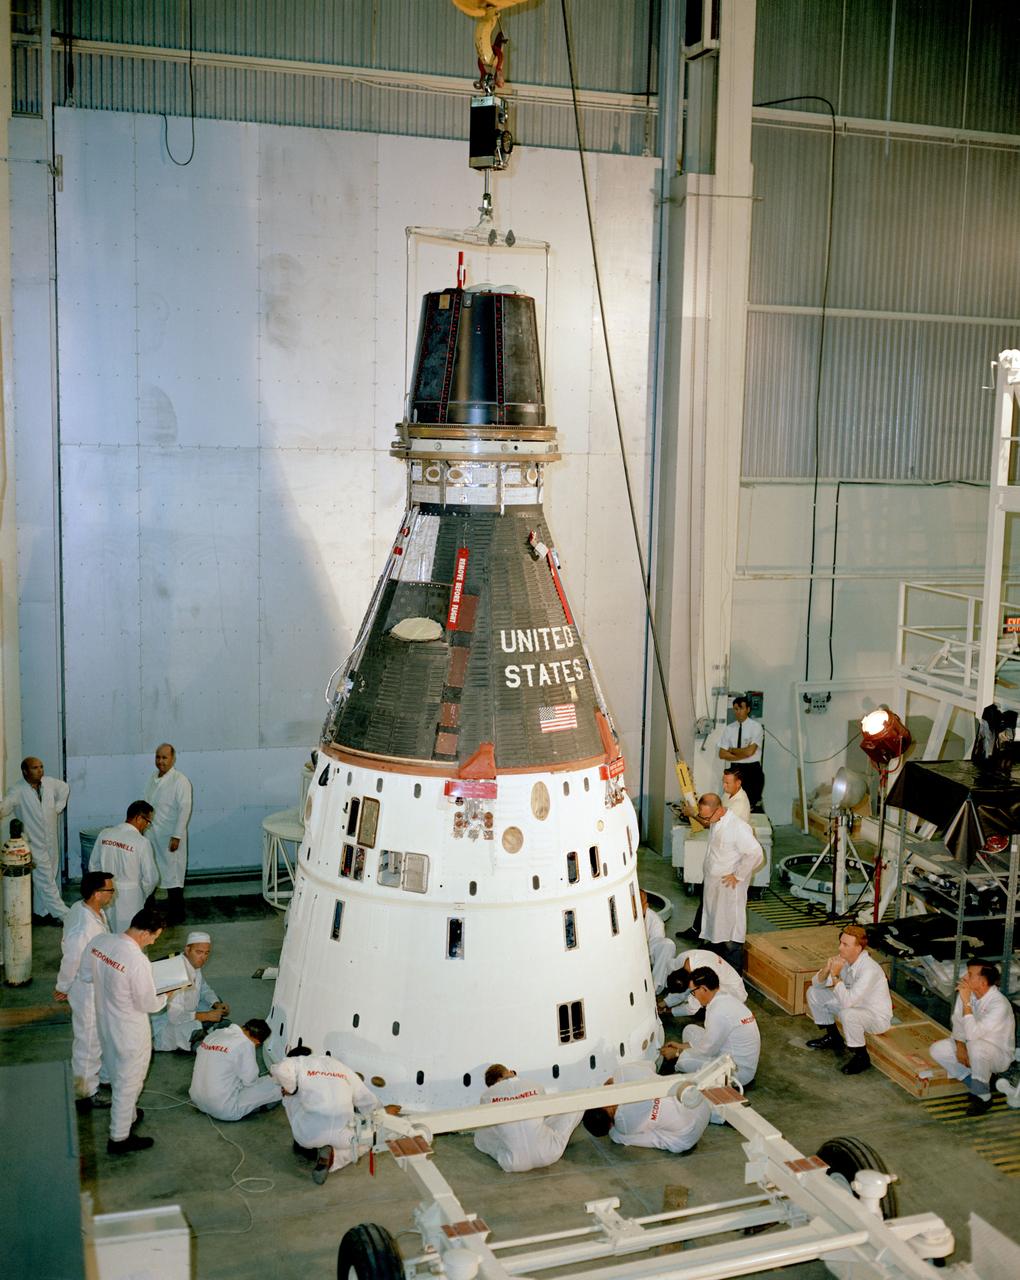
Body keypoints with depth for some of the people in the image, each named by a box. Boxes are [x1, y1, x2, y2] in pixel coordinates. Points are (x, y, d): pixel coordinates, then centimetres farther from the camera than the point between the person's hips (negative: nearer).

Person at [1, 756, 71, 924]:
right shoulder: (18, 790, -17)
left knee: (44, 879, 15)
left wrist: (58, 807, 11)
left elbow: (64, 788, 19)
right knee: (45, 881, -2)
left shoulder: (49, 782, -2)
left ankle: (41, 913, 27)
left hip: (51, 841, 5)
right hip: (35, 843, -5)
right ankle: (65, 915, 3)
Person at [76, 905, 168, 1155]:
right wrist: (165, 997, -3)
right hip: (130, 1031, -7)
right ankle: (119, 1139, 26)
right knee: (128, 1083, 12)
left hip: (105, 1022, 8)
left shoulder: (99, 942, -12)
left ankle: (127, 1115, 51)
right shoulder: (138, 961, -33)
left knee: (117, 1075, 29)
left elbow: (85, 975, 5)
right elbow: (147, 1004, -23)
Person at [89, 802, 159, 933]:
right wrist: (143, 895, 10)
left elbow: (93, 866, 8)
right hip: (130, 898, -5)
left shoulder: (104, 834, -2)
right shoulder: (142, 842, -16)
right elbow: (151, 878, -9)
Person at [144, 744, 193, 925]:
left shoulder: (180, 781, -13)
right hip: (151, 835, 7)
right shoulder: (153, 779, 10)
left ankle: (176, 916, 10)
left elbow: (184, 809, -16)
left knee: (173, 876, 0)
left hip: (170, 837, -7)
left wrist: (177, 836, -19)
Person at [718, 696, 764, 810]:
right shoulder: (729, 729, 7)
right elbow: (722, 754, 1)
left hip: (752, 771, -3)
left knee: (754, 805, -5)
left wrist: (732, 750, -3)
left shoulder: (756, 727, -5)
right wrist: (742, 754, -9)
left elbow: (749, 751, -15)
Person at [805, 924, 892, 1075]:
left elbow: (847, 1001, -39)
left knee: (848, 1014, -39)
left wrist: (835, 976, -31)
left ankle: (861, 1057, -13)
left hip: (877, 1017, -8)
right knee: (813, 993, 5)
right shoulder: (843, 960, -9)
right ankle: (832, 1037, 22)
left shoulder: (869, 969, -32)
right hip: (854, 1006, 8)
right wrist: (826, 970, -22)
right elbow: (816, 984, -2)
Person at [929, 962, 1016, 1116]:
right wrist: (960, 1045, -15)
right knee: (937, 1050, -11)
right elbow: (958, 1022, 1)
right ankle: (978, 1084, 5)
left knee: (975, 1046, -39)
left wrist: (966, 1002, -37)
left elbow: (972, 1034, -37)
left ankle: (984, 1097, -15)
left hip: (999, 1053, -7)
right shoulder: (967, 993, -10)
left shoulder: (999, 1004, -31)